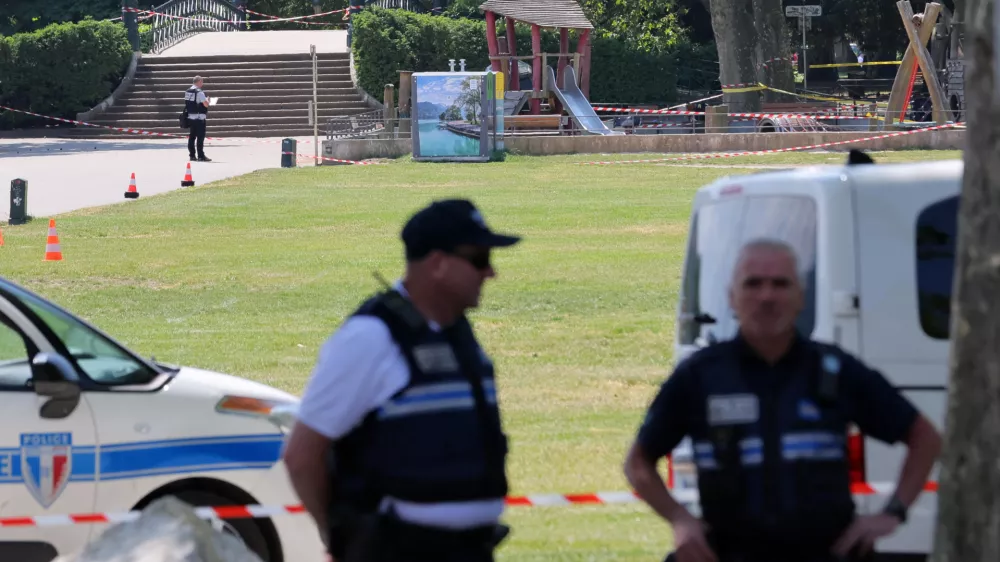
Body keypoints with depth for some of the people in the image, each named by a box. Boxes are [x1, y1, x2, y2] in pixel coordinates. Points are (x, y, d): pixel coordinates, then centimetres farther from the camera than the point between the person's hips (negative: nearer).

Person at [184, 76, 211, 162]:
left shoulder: (187, 92, 10)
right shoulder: (199, 92, -15)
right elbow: (206, 104, -19)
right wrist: (207, 100, 3)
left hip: (190, 117, 8)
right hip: (199, 118, -8)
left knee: (192, 136, 12)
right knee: (200, 137, -6)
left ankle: (192, 155, 14)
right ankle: (201, 156, -7)